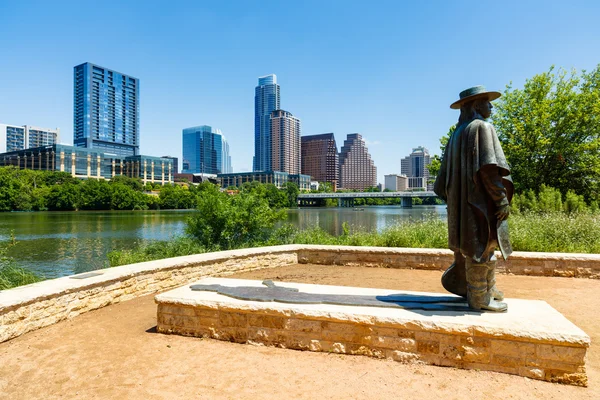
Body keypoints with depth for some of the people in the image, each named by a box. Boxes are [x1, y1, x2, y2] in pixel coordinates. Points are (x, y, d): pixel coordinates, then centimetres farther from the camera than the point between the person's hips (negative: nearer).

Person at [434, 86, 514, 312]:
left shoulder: (457, 134, 18)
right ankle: (479, 298, 6)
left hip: (462, 198, 9)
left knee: (471, 245, 16)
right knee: (480, 246, -2)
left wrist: (450, 199, 21)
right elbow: (488, 166, -20)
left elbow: (446, 171, 18)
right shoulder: (482, 127, -8)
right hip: (480, 197, -9)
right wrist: (502, 198, -18)